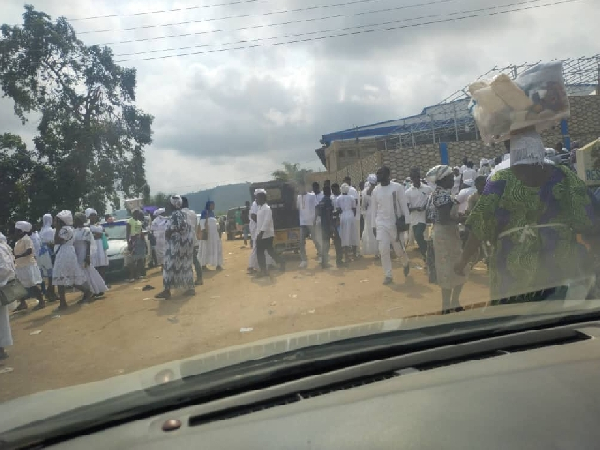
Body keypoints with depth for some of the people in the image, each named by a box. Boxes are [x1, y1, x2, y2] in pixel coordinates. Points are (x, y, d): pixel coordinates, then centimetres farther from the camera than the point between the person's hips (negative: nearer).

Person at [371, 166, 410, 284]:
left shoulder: (397, 187, -7)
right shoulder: (375, 191, 3)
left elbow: (404, 205, -6)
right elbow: (374, 209, 9)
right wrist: (373, 225, 7)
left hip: (395, 224, -2)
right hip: (381, 224, 3)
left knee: (399, 250, 7)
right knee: (383, 250, -5)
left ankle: (406, 263, 41)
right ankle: (388, 275, 8)